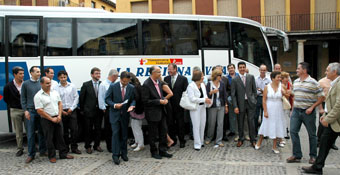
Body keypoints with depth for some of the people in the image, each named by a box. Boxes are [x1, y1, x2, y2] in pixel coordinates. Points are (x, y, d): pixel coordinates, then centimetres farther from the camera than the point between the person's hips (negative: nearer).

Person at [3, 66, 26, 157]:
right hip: (15, 111, 0)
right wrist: (13, 106, 7)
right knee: (18, 131, 7)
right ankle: (20, 149, 17)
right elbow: (6, 99, 10)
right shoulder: (8, 86, -2)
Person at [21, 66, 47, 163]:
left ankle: (42, 151, 19)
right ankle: (31, 154, 8)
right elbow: (23, 98, 3)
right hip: (30, 111, -2)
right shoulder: (25, 84, 2)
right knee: (30, 133, 1)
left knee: (42, 132, 7)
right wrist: (25, 110, -5)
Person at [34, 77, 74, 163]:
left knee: (60, 136, 10)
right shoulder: (38, 96, -10)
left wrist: (59, 116, -4)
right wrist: (52, 119, -13)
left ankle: (63, 154, 19)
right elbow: (40, 111, -14)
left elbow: (60, 104, 9)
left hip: (58, 118, 4)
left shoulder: (55, 92, 6)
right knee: (49, 139, 4)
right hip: (47, 120, -4)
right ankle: (52, 156, 17)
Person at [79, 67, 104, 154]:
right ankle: (88, 146, 21)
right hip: (89, 111, -1)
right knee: (88, 130, 8)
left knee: (98, 129, 10)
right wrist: (82, 109, 3)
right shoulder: (86, 85, -4)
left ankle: (97, 145, 25)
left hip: (99, 111, 2)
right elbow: (81, 98, 1)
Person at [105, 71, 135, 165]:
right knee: (116, 133, -7)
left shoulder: (131, 88, -2)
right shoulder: (113, 86, -8)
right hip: (115, 114, -2)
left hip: (125, 114, 2)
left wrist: (131, 106, -17)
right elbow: (107, 99, -5)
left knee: (124, 134, 9)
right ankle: (116, 154, 0)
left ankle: (124, 153, 23)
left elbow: (133, 99, 4)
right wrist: (114, 105, -22)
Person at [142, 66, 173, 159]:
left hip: (161, 111, 7)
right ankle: (154, 152, 23)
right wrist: (159, 101, -19)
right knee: (153, 134, 7)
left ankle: (162, 151, 26)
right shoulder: (146, 84, -18)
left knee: (163, 132, 13)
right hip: (152, 113, -7)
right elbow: (145, 101, -19)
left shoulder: (158, 81, 6)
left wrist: (164, 99, -2)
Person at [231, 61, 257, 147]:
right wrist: (235, 106, -8)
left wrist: (254, 99, 3)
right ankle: (241, 139, 23)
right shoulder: (235, 80, -2)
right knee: (240, 123, 8)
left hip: (250, 103, 1)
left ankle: (252, 140, 15)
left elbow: (254, 90, 9)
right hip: (241, 104, 0)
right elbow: (233, 94, -3)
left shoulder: (251, 77, 3)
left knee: (251, 122, 2)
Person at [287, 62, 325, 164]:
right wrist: (293, 108, 12)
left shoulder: (313, 83, -10)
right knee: (293, 131, 0)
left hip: (308, 112, -5)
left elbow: (321, 97, -8)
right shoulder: (296, 82, 10)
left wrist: (312, 107, -14)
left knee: (312, 134, 8)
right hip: (296, 111, 6)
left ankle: (313, 156, 22)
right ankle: (296, 155, 9)